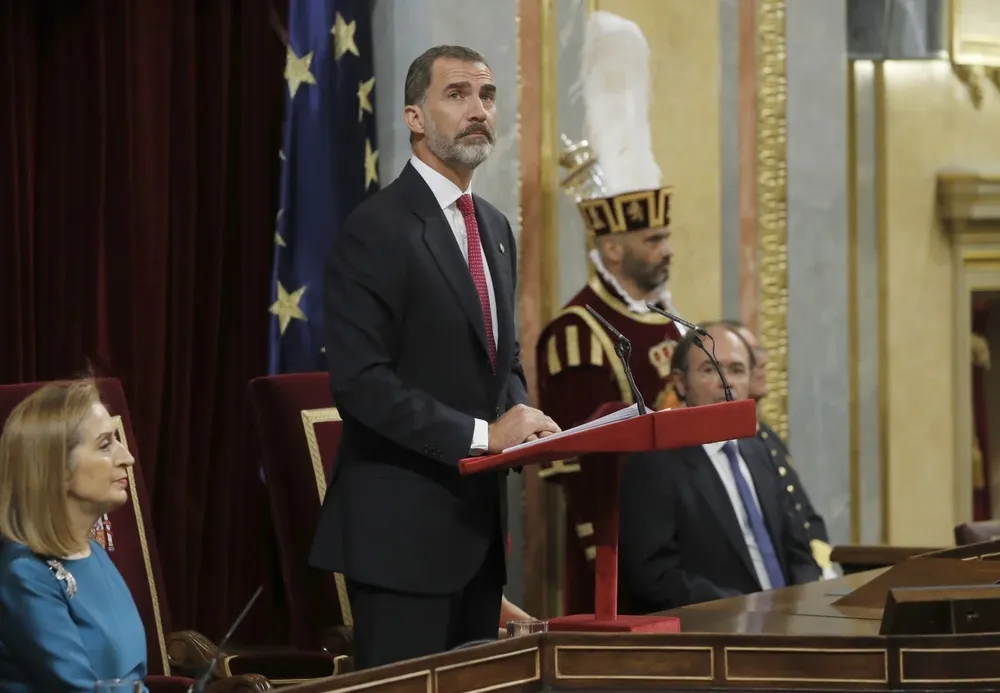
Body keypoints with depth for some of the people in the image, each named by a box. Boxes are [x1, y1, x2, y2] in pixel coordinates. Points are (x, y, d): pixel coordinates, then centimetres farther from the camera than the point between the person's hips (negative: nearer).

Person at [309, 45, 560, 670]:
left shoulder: (495, 228, 15)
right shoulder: (378, 231, -12)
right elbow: (361, 381, -19)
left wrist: (521, 421, 1)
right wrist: (482, 434, -21)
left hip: (480, 519, 8)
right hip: (404, 523, -8)